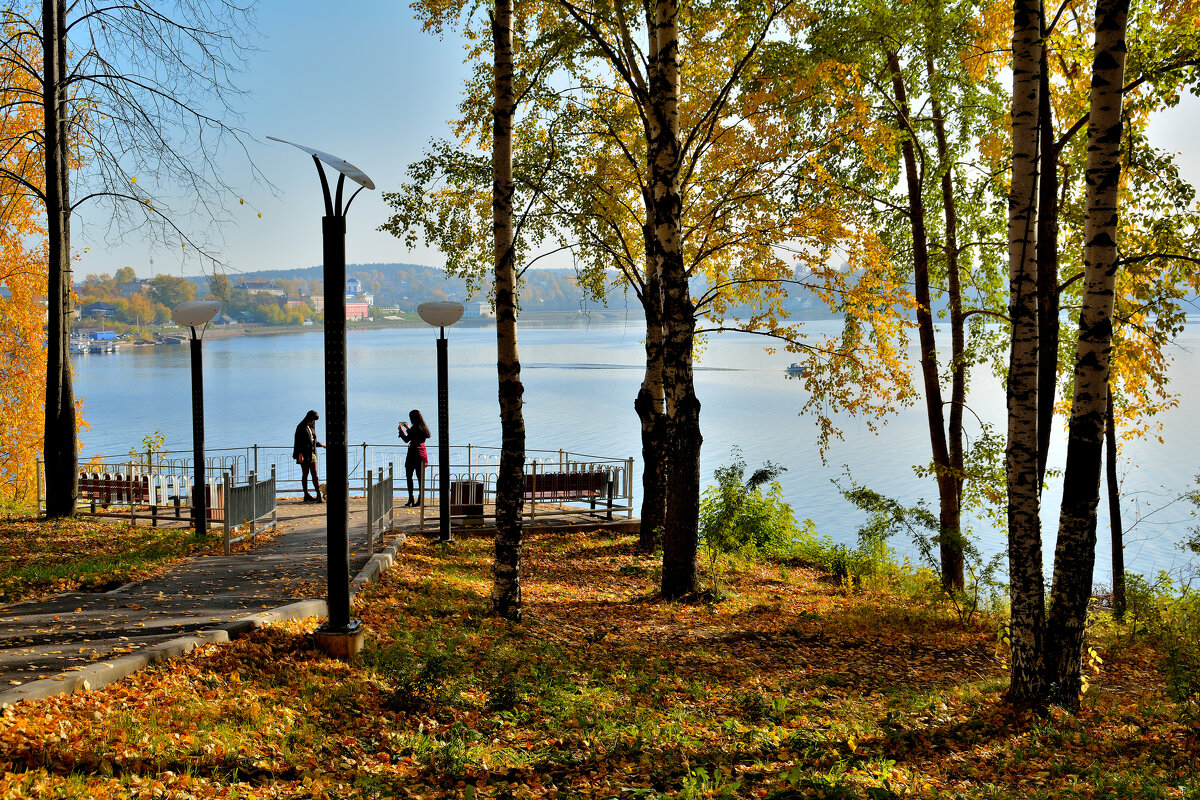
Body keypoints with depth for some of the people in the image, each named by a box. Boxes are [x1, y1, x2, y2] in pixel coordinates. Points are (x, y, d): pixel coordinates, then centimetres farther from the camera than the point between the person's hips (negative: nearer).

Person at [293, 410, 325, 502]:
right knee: (305, 474, 0)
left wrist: (321, 445, 37)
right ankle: (306, 496, 5)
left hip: (312, 453, 6)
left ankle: (319, 495, -8)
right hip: (304, 454, -6)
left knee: (314, 474, -2)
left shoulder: (311, 427, 16)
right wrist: (300, 454, -18)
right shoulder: (301, 427, -5)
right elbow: (298, 441, -11)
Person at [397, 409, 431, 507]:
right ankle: (421, 499, 6)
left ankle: (411, 498, -4)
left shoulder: (414, 428, -16)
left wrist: (401, 430, 3)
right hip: (422, 454, 7)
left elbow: (406, 439, -10)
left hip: (414, 453, -7)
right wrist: (408, 428, 27)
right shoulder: (424, 427, 8)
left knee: (409, 476, 2)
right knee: (420, 477, 7)